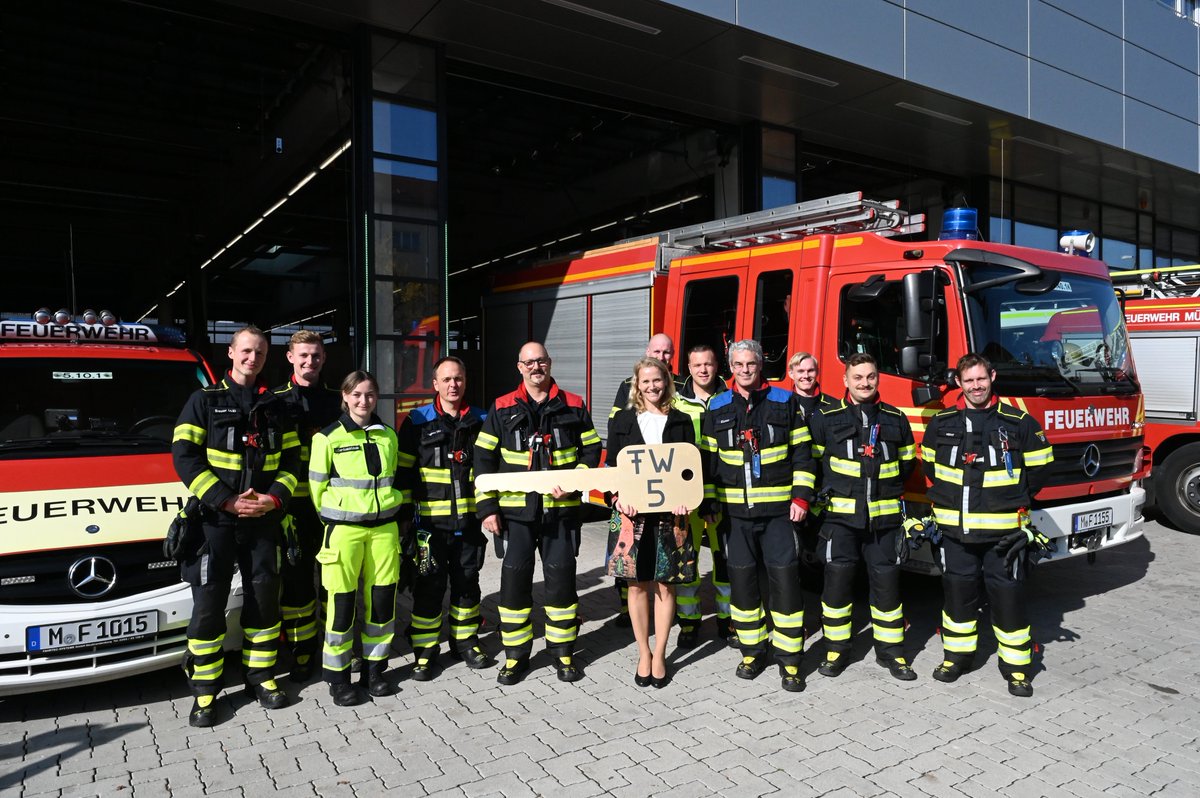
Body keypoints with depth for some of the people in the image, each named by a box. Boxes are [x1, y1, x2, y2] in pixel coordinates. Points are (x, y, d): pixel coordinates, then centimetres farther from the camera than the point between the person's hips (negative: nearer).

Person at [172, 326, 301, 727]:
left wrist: (274, 498, -9)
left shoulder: (276, 407, 10)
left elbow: (290, 459, 9)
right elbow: (184, 456, -8)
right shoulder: (204, 401, 0)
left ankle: (260, 674, 24)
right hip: (214, 520, -3)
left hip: (264, 520, 3)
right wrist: (225, 500, -16)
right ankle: (204, 689, 13)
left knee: (264, 598, 9)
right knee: (208, 603, 0)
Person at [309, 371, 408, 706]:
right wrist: (336, 518, 7)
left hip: (384, 528, 4)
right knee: (342, 603, 0)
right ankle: (338, 677, 15)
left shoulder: (388, 435, 10)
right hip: (344, 531, -4)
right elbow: (317, 488, 3)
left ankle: (375, 668, 23)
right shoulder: (328, 438, -3)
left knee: (382, 600, 7)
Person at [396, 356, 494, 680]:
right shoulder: (417, 422, -1)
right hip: (430, 520, -3)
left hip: (468, 519, 3)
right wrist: (403, 515, -5)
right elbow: (403, 471, 0)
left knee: (467, 582, 13)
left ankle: (465, 642, 28)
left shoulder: (479, 421, 7)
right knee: (429, 586, 3)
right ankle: (425, 651, 17)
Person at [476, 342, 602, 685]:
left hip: (561, 509, 0)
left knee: (561, 578, 6)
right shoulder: (502, 409, 4)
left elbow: (591, 451, 7)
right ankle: (515, 655, 20)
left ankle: (563, 651, 22)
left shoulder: (573, 406, 5)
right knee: (515, 578, 4)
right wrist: (487, 508, -2)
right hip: (516, 510, 0)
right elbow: (484, 460, 4)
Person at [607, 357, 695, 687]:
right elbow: (611, 465, 5)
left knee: (665, 585, 4)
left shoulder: (681, 421, 7)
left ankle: (659, 655, 18)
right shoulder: (623, 420, 7)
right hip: (633, 512, 0)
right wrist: (618, 497, -12)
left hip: (669, 512, 0)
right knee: (637, 584, 6)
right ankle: (643, 654, 20)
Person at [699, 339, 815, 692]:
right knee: (742, 580, 7)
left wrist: (801, 496, -6)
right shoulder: (717, 408, 6)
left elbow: (802, 454, 2)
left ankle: (789, 659, 10)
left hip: (778, 511, -2)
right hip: (735, 513, 2)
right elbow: (708, 460, 9)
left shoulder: (785, 402, 2)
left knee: (784, 580, -1)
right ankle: (752, 652, 23)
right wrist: (707, 503, 5)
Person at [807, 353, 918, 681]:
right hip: (841, 515, -2)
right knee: (837, 580, 1)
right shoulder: (825, 418, 1)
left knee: (886, 580, 6)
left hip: (885, 516, 2)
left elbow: (907, 463, 19)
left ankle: (890, 650, 22)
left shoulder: (895, 419, 10)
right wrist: (830, 488, 3)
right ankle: (836, 649, 16)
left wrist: (887, 486, 11)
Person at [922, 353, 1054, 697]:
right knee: (957, 591, 12)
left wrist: (1015, 499, 6)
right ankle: (957, 654, 27)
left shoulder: (1019, 422, -2)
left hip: (1003, 530, -2)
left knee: (1007, 594, 4)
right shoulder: (941, 423, 4)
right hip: (954, 529, 2)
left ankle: (1016, 665, 19)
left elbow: (1038, 466, 6)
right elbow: (929, 465, 17)